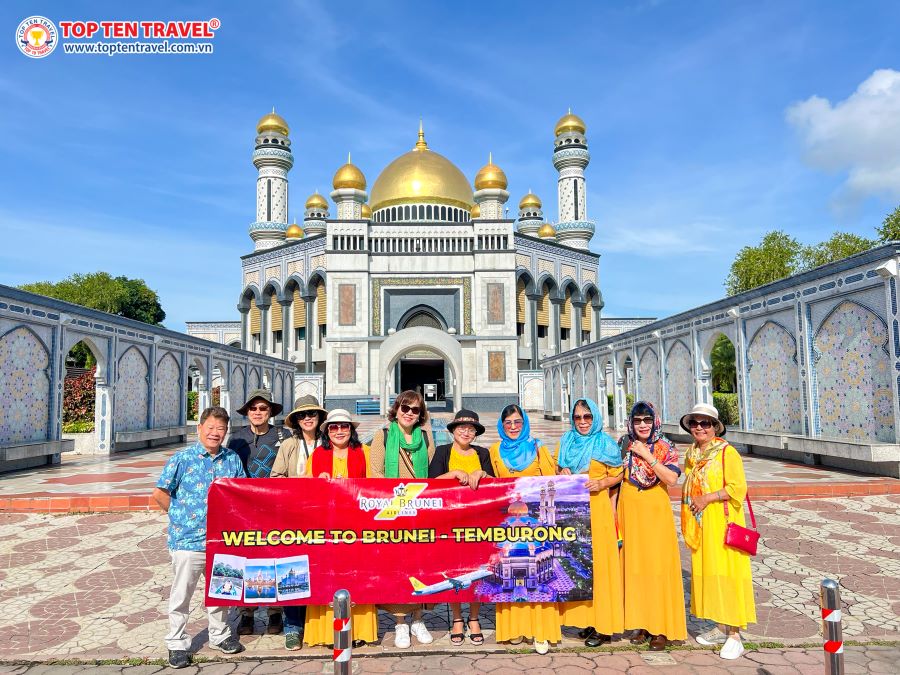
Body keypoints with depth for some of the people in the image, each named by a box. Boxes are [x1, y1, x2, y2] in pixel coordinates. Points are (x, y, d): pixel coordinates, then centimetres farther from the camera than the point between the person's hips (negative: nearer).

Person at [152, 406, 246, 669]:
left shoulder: (233, 460, 3)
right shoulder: (182, 458, -8)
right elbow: (160, 493, -3)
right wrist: (179, 515, -1)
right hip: (187, 540, -3)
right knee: (181, 595, 8)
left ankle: (220, 634, 37)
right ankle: (177, 643, 26)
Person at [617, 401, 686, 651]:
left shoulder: (665, 447, -2)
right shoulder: (624, 445, 5)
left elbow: (672, 478, -15)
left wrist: (647, 455, -17)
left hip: (656, 513, -3)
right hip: (630, 513, 3)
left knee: (658, 566, -1)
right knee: (634, 565, 7)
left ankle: (661, 627, 10)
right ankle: (640, 622, 19)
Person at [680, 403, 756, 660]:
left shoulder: (727, 452, -10)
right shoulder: (691, 454, 11)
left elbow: (737, 488, -15)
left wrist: (707, 498, -19)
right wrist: (688, 520, 11)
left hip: (721, 523, -7)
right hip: (699, 523, 7)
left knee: (725, 573, -4)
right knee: (705, 571, 10)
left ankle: (734, 635, 4)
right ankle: (720, 627, 23)